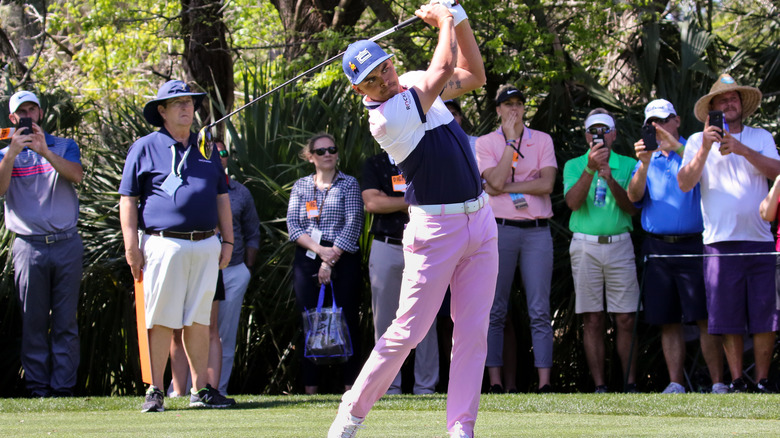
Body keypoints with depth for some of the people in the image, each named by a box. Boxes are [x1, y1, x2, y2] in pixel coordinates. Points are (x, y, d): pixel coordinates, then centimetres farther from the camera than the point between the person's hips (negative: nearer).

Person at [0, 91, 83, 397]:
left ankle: (62, 389, -2)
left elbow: (77, 175, -8)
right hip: (29, 245, 0)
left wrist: (45, 152, -22)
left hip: (67, 244, 0)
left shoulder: (64, 147, 13)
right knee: (33, 322, -1)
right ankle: (37, 389, 1)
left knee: (65, 322, -2)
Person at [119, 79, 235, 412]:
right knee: (162, 321, -5)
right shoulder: (145, 148, 4)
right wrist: (131, 245, -7)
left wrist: (227, 240, 16)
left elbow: (221, 196, 23)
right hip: (164, 244, -4)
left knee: (198, 320, 6)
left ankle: (201, 389, 10)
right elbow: (128, 199, 1)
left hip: (205, 245, 4)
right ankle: (155, 391, -1)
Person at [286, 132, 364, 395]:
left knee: (346, 321, -7)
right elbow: (293, 225, 5)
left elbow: (353, 224, -3)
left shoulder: (349, 184, 7)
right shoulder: (300, 186, 15)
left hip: (343, 258, -2)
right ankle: (310, 388, -3)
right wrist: (319, 249, -11)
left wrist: (331, 259, -10)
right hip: (307, 259, 2)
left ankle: (350, 385, -7)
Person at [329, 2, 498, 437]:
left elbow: (474, 75, 21)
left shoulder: (415, 84, 8)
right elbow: (444, 70, -17)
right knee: (408, 331, -5)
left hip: (480, 220, 7)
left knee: (473, 332, 1)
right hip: (436, 229, -7)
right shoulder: (384, 118, -17)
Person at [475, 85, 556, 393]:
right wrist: (511, 140, -6)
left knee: (540, 311, -4)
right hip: (500, 229, -1)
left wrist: (505, 188, -6)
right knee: (495, 310, -2)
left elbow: (547, 183, -4)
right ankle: (496, 382, -2)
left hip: (537, 231, 1)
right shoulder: (486, 143, 7)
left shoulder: (543, 141, 11)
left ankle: (544, 382, -7)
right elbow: (496, 180, -10)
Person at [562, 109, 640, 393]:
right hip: (585, 246, 0)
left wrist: (610, 180, -16)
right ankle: (599, 386, 0)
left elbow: (632, 207, -1)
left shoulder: (628, 166, 10)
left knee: (626, 320, -4)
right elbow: (573, 202, -6)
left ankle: (630, 384, -1)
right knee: (593, 321, -1)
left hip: (619, 244, 0)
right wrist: (590, 169, -18)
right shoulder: (574, 166, 11)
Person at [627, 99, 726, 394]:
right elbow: (634, 196, 1)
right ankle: (676, 384, 5)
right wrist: (644, 163, -16)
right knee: (668, 322, 3)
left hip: (693, 246, -3)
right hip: (658, 248, 3)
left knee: (705, 319, -8)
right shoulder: (647, 161, 17)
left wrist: (676, 146, -25)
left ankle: (718, 383, -7)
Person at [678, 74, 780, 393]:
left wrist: (742, 150, -14)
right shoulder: (698, 142, 10)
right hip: (720, 242, -1)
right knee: (729, 318, -2)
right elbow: (685, 183, -2)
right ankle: (737, 382, 5)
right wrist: (705, 148, -13)